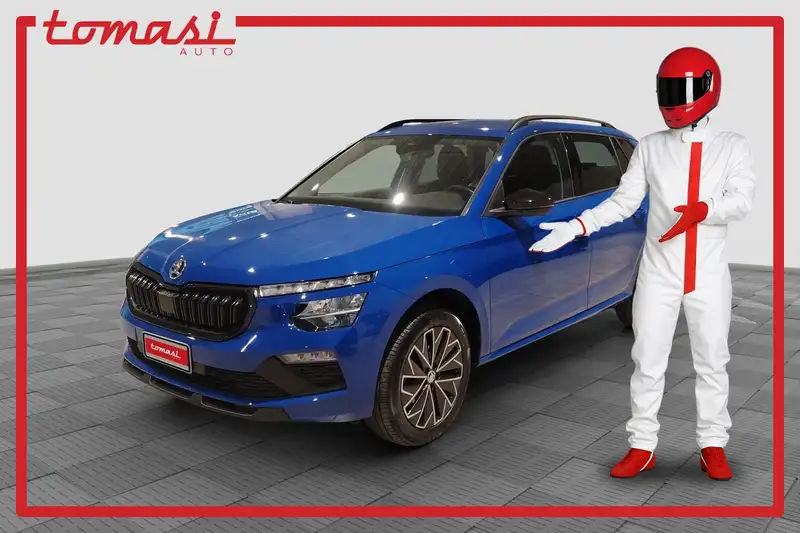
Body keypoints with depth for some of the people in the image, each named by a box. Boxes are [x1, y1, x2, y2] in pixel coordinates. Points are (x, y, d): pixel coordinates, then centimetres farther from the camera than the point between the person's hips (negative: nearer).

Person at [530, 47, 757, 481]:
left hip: (709, 277, 0)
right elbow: (623, 201, 2)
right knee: (647, 362, 4)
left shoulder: (732, 146, 2)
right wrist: (575, 227, -11)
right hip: (658, 274, 1)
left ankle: (712, 445, 25)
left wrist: (701, 210, -32)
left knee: (712, 363, 10)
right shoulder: (650, 147, 4)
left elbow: (741, 200, -12)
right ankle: (642, 446, 17)